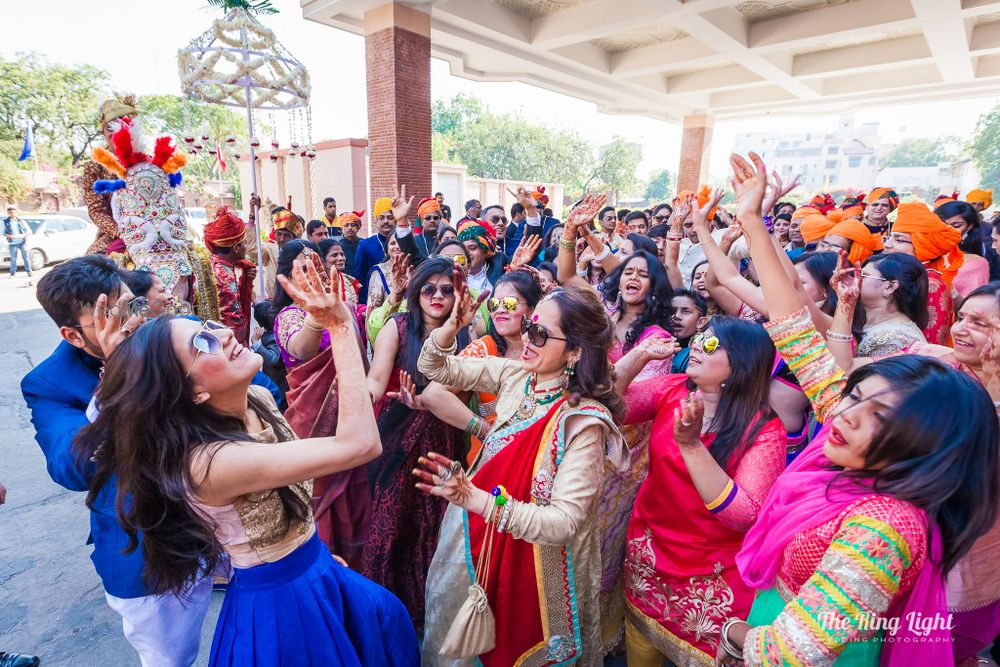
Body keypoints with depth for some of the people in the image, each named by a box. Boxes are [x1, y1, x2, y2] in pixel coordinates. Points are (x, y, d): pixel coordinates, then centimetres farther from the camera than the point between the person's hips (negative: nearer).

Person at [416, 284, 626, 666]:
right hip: (476, 537, 6)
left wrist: (475, 498, -39)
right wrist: (452, 326, -21)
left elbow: (563, 522, -30)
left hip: (534, 558, -5)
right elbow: (435, 367, -1)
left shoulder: (584, 421, -27)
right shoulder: (514, 376, -9)